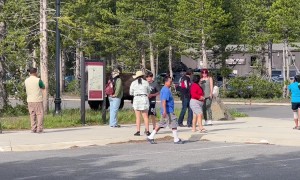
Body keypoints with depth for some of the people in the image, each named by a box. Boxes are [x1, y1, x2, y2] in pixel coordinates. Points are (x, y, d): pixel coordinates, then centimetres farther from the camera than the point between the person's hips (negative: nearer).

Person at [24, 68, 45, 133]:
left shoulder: (26, 81, 5)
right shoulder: (38, 80, -11)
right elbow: (43, 88, 4)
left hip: (29, 100, 5)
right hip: (38, 100, -5)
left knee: (32, 115, 9)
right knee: (40, 114, 0)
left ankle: (33, 129, 6)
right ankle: (39, 128, -5)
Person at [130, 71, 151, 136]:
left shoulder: (133, 83, 1)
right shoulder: (146, 83, 3)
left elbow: (131, 93, 8)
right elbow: (148, 92, 12)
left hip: (136, 99, -1)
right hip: (144, 99, 1)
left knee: (138, 117, 1)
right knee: (145, 116, 5)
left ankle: (138, 131, -3)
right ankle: (147, 131, 1)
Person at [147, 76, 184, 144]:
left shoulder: (164, 89, 15)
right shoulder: (166, 90, -16)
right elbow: (164, 101, -24)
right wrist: (165, 111, -30)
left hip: (166, 111, 10)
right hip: (168, 111, -10)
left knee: (161, 124, 12)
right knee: (174, 124, -2)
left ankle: (151, 137, 12)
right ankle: (176, 139, 5)